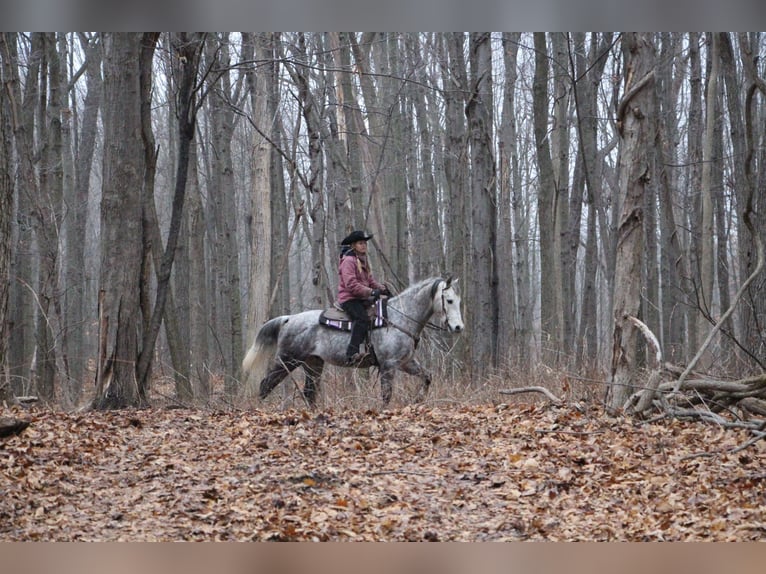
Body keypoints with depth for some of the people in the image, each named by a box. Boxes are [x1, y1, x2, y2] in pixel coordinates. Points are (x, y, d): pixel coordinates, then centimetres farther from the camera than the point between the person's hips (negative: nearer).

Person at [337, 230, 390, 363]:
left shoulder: (363, 260, 20)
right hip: (349, 298, -10)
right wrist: (371, 292, -23)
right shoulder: (348, 261, -12)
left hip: (362, 298, 10)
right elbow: (351, 284, -21)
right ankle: (352, 353, -42)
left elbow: (370, 279, 23)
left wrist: (381, 287, 2)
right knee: (362, 318, -32)